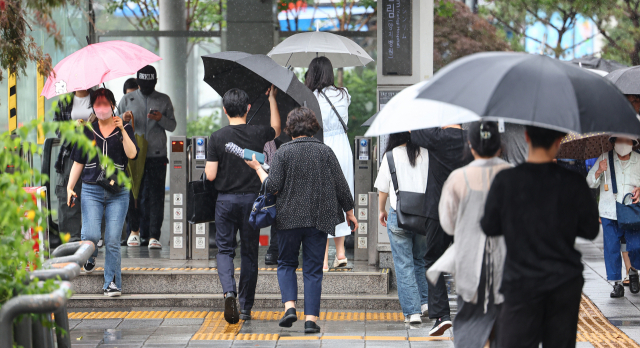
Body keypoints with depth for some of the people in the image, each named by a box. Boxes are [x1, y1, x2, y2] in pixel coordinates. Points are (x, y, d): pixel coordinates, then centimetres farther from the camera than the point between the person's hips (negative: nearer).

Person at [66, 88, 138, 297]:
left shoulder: (124, 129, 6)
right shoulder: (87, 131, 9)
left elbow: (132, 154, -10)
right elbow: (78, 162, 11)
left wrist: (122, 130, -15)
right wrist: (70, 187, 3)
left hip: (118, 192, -1)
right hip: (91, 191, 1)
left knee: (113, 241, -5)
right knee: (91, 236, -13)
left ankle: (112, 283, 4)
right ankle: (90, 256, 22)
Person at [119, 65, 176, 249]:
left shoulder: (164, 100, 11)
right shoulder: (128, 99, 12)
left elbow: (172, 126, 10)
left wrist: (161, 119, -10)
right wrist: (123, 118, -9)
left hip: (157, 156, -1)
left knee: (155, 196, -6)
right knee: (135, 195, 1)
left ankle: (154, 236, -8)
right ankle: (139, 233, 10)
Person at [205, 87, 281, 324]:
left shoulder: (217, 138, -8)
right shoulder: (258, 134, -2)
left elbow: (210, 175, -9)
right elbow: (276, 129, 23)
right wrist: (272, 99, 31)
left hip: (226, 200, -1)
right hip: (252, 199, 1)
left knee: (224, 250, 8)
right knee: (249, 253, 10)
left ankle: (229, 291, -19)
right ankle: (246, 308, 14)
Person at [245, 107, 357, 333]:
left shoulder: (284, 152, -6)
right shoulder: (325, 152, 0)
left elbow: (273, 187, -10)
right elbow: (341, 186, 1)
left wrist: (257, 168, 6)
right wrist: (349, 213, 14)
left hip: (289, 218, -1)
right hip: (318, 220, 1)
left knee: (286, 263, 16)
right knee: (313, 270, 6)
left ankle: (290, 306, -4)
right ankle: (311, 319, 0)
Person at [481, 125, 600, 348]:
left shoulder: (505, 180, -9)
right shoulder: (574, 183, -7)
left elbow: (489, 228, 0)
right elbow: (590, 230, 1)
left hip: (521, 282, -1)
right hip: (565, 282, 1)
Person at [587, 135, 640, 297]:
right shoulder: (604, 159, 5)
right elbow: (590, 183, 5)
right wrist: (599, 171, -14)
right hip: (609, 212, 0)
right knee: (611, 248, -1)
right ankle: (617, 284, 9)